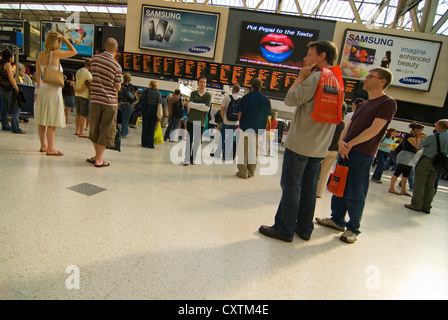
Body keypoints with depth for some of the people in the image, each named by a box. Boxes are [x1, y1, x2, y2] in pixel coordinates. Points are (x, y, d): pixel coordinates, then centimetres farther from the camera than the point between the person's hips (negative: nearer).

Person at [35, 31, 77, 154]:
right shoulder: (56, 53, -11)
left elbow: (38, 74, 14)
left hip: (43, 89, 7)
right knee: (52, 121, -4)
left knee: (42, 120, 12)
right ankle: (50, 148, -1)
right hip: (53, 90, -7)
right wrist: (65, 39, 8)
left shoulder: (40, 55, 8)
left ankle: (43, 145, 22)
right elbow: (74, 52, 1)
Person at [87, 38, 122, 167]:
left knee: (94, 128, 17)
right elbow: (118, 87, -4)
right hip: (110, 101, -3)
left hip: (95, 99, 3)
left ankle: (97, 155, 23)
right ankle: (99, 159, 4)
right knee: (106, 130, 4)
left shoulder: (95, 58, 3)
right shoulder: (116, 66, -8)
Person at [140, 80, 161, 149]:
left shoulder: (147, 90, 0)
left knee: (145, 127, 8)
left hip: (146, 109, -1)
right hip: (155, 111, 1)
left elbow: (141, 98, -8)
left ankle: (144, 143, 10)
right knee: (151, 129, 6)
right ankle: (150, 144, 3)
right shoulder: (159, 93, 5)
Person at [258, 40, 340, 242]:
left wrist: (301, 77, -5)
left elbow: (290, 99, -15)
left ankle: (284, 229, 8)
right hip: (319, 148, 9)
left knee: (291, 187, -1)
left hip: (300, 145, -8)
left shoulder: (316, 77, -12)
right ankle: (304, 228, 22)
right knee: (309, 189, 13)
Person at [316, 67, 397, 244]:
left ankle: (353, 228, 11)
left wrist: (350, 144, -14)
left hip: (362, 155, -8)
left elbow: (374, 129, -15)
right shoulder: (364, 104, 20)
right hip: (346, 151, 8)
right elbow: (348, 126, 14)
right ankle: (338, 219, 26)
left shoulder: (388, 103, -5)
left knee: (355, 193, -3)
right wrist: (341, 142, -6)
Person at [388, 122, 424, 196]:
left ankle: (403, 190, 15)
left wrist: (418, 138, 10)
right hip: (406, 156, -10)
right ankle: (391, 188, -3)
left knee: (406, 174, 10)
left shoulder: (413, 136, 16)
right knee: (398, 172, -6)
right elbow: (416, 145, -19)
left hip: (410, 158, 10)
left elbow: (417, 147, 17)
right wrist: (418, 137, -6)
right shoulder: (409, 135, -12)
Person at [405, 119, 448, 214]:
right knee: (430, 185, 10)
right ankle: (426, 206, 13)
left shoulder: (433, 137, -14)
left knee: (419, 183, -1)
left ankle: (416, 205, -1)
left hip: (426, 161, -7)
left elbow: (419, 145, 1)